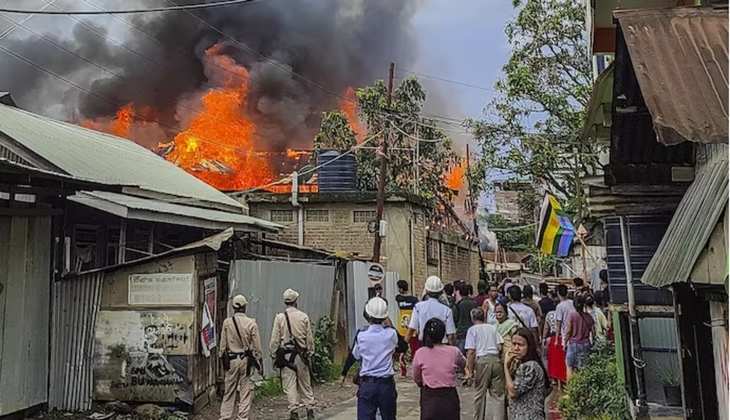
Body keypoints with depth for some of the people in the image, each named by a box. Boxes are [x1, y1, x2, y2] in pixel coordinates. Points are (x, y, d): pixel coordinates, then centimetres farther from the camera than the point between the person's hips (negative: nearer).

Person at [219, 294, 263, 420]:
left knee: (229, 390, 11)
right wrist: (259, 362, 7)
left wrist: (222, 358, 14)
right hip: (246, 359, -1)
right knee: (246, 390, 6)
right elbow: (257, 346, -2)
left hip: (231, 359, 1)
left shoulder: (227, 322, -4)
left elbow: (222, 344, 2)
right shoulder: (251, 323, -6)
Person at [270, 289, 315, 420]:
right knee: (305, 384, 11)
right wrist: (310, 352, 14)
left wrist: (274, 355, 5)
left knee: (290, 385, 1)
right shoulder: (304, 317, 0)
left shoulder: (279, 317, -4)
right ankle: (310, 409, 13)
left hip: (286, 355, -2)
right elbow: (310, 338, 4)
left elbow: (275, 340, -3)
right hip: (301, 354, 2)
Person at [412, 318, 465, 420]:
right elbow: (463, 365, 17)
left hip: (429, 398, -1)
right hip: (450, 397, 1)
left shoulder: (420, 353, -7)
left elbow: (416, 379, 6)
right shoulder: (454, 352, -6)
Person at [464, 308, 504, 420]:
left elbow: (471, 351, -6)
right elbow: (500, 347, 6)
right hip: (496, 359, 3)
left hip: (482, 360, -3)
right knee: (498, 393, 7)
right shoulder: (492, 328, 12)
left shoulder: (472, 329, 2)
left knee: (480, 393, 8)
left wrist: (470, 370, -3)